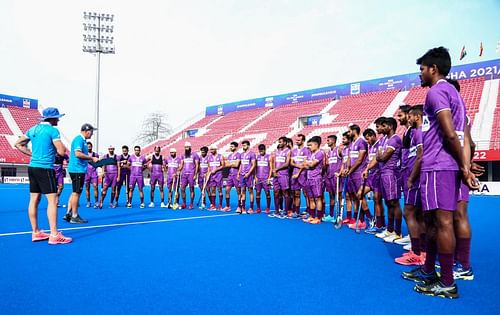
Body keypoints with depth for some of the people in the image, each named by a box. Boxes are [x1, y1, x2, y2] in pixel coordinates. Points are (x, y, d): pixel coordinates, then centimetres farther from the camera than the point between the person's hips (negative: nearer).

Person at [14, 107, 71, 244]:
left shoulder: (33, 129, 13)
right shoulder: (53, 130, -10)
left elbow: (18, 144, 19)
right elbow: (61, 152, -14)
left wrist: (32, 153, 15)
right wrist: (61, 146, 7)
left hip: (32, 167, 9)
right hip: (45, 168, -8)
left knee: (34, 200, 10)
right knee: (52, 200, -7)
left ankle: (36, 232, 18)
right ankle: (54, 235, -8)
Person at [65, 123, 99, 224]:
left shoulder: (82, 140, 18)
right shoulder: (79, 139, -12)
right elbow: (77, 153, -24)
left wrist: (91, 159, 15)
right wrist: (91, 158, -18)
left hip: (78, 170, 10)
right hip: (77, 169, -10)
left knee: (75, 193, 14)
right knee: (76, 193, -4)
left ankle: (68, 214, 19)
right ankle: (74, 217, 2)